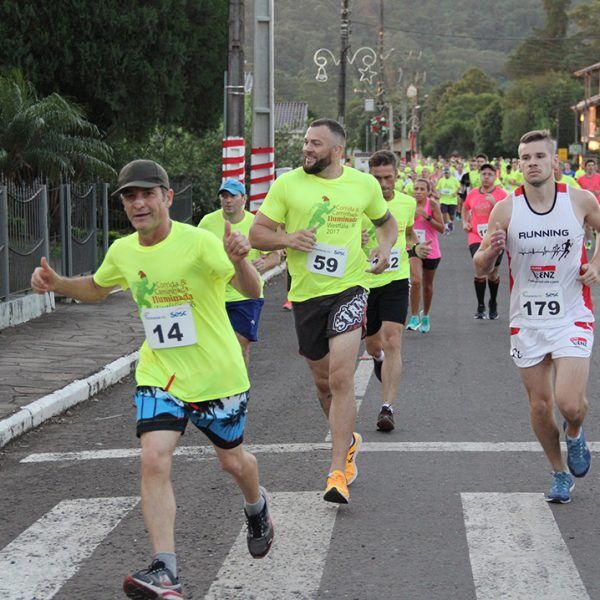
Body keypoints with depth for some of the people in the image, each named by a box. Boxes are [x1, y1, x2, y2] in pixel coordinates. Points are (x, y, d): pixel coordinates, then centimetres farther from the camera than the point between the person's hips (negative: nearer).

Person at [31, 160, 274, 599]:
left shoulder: (197, 242, -20)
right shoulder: (123, 252, -2)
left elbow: (252, 291, -27)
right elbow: (97, 289, 20)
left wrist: (240, 261, -49)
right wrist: (57, 283, 0)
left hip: (218, 376, -3)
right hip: (159, 376, 3)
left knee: (232, 460, 16)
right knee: (154, 460, -17)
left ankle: (257, 507, 52)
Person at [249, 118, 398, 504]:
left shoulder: (365, 184, 3)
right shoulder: (287, 185, -1)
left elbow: (387, 221, 21)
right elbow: (256, 234, 2)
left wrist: (385, 247, 0)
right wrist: (287, 238, -18)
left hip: (349, 288, -2)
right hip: (306, 294, 2)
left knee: (341, 378, -15)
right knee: (323, 381, 14)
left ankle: (337, 472, -14)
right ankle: (348, 441, 41)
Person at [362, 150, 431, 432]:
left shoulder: (408, 203, 2)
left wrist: (417, 246, 0)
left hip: (396, 280, 0)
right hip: (364, 282, 0)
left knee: (392, 342, -15)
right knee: (372, 344, 14)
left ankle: (387, 407, -15)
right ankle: (379, 358, 54)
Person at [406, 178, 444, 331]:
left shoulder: (432, 204, -9)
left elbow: (441, 228, -12)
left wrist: (427, 217, -23)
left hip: (431, 250, 0)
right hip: (414, 248, 0)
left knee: (427, 285, 13)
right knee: (416, 280, -21)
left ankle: (425, 316, 35)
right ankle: (414, 317, -14)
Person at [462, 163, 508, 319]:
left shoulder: (501, 194, -4)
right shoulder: (472, 194, 5)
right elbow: (465, 208, 26)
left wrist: (495, 203, -23)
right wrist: (465, 222, 10)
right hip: (476, 237, 1)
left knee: (493, 272, 10)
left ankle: (493, 304, 32)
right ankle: (480, 306, -6)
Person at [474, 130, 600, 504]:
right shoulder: (506, 210, -6)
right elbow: (481, 270, -1)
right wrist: (491, 251, -22)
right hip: (527, 319, 2)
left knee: (570, 403, -17)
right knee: (540, 406, 7)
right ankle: (560, 475, 29)